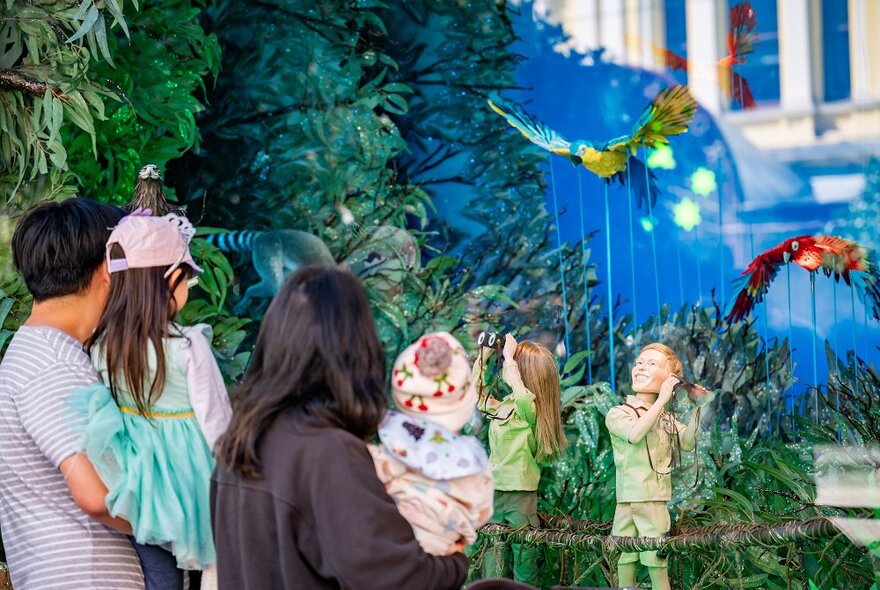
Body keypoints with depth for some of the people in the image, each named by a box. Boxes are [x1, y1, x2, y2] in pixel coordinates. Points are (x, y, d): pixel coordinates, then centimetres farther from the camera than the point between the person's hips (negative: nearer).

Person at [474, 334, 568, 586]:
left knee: (524, 560, 0)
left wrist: (509, 356, -24)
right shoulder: (504, 405, 11)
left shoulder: (530, 407, -12)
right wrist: (483, 355, 17)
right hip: (494, 492, 7)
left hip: (520, 494, -7)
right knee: (492, 564, 8)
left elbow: (519, 390, -36)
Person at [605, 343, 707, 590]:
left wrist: (697, 408, -11)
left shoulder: (667, 419, 14)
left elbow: (688, 442, -1)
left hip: (656, 503, 2)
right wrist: (662, 400, -21)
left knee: (657, 562, -1)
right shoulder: (617, 413, -2)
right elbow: (634, 433, -23)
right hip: (628, 502, -2)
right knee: (624, 561, 4)